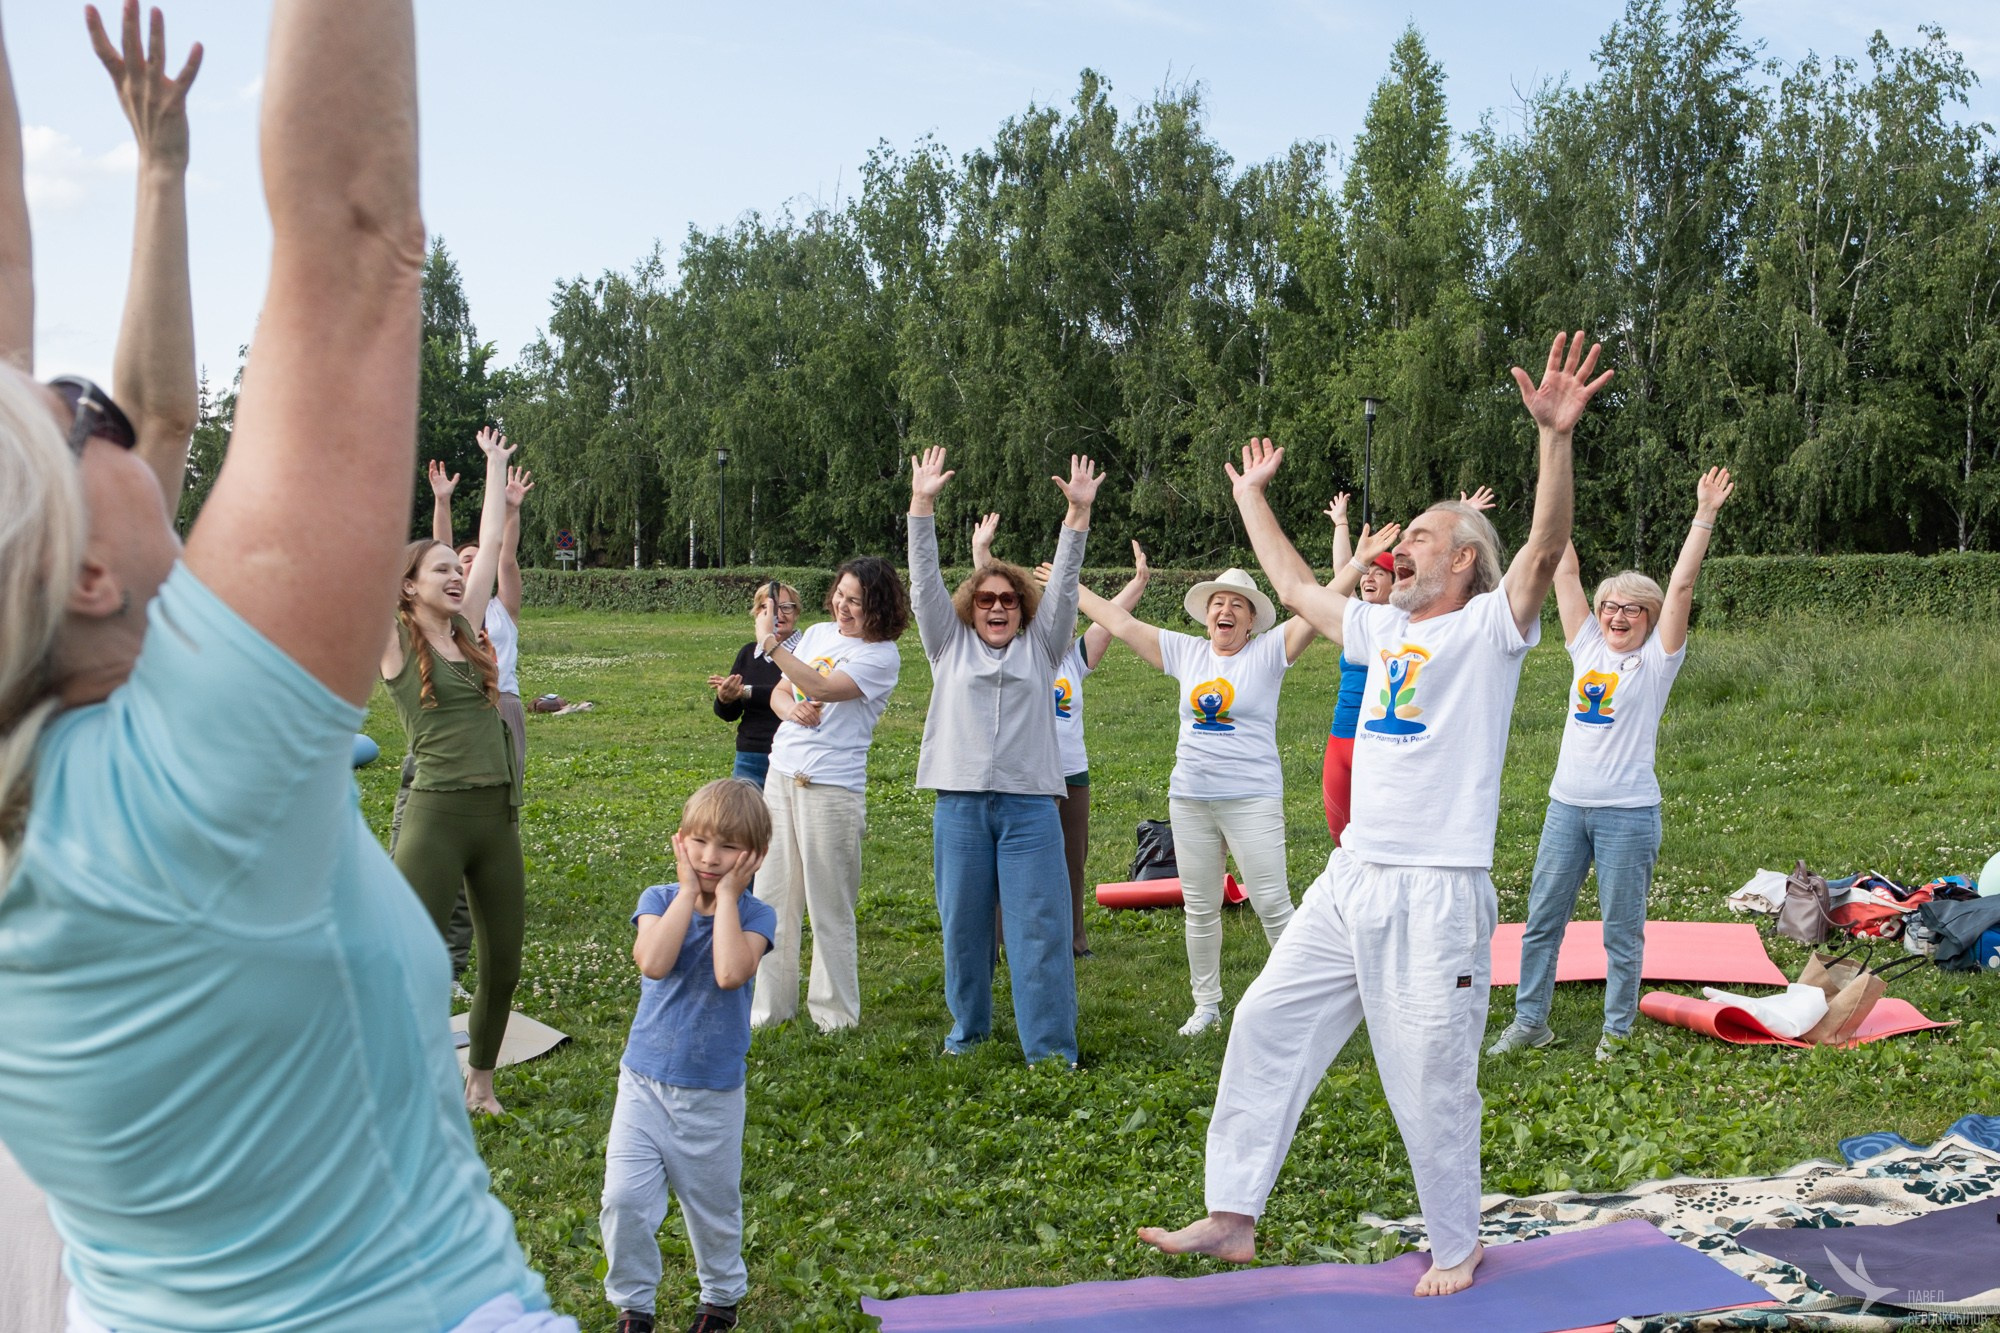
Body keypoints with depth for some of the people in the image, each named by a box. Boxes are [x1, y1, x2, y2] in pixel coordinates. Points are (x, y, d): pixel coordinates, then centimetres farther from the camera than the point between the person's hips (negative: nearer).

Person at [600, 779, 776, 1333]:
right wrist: (688, 891, -20)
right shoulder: (660, 900, -4)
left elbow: (731, 972, -29)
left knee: (713, 1206, 14)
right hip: (644, 1081, 1)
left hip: (713, 1094, -1)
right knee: (624, 1199, -6)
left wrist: (727, 896, -21)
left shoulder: (755, 915, -8)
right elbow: (653, 962, -25)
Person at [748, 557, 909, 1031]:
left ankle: (835, 1013, 13)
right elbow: (779, 692, 15)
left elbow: (822, 688, -21)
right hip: (781, 775, 7)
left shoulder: (881, 656, -9)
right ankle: (769, 1005, 20)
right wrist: (791, 709, -8)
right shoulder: (818, 634, 13)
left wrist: (770, 642, -22)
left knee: (829, 906, 0)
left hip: (832, 788, -7)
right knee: (771, 896, 10)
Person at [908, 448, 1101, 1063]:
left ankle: (1052, 1049, 1)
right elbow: (925, 581, 4)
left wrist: (1079, 512, -7)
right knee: (963, 924, 9)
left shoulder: (1039, 647, 12)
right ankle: (968, 1028, 26)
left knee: (1040, 927, -4)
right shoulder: (950, 644, 13)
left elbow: (1064, 585, 4)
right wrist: (923, 504, -4)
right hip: (960, 802, 1)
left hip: (1029, 804, -1)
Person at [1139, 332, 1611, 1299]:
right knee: (1266, 1023, 6)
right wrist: (1252, 495, 37)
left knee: (1431, 1078, 1)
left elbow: (1545, 550, -20)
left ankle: (1456, 1247, 22)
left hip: (1438, 890, -7)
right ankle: (1233, 1216, 14)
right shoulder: (1384, 629, 17)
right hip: (1351, 880, 7)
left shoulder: (1488, 628, -3)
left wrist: (1555, 437, -31)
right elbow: (1295, 585, 29)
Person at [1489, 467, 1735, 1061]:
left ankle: (1617, 1032, 16)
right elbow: (1565, 573, 9)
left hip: (1627, 811, -4)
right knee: (1542, 917, 8)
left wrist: (1705, 517, -15)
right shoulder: (1587, 648, 9)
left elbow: (1681, 586, -9)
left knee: (1622, 930, 4)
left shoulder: (1656, 659, 0)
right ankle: (1529, 1022, 18)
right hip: (1566, 805, 4)